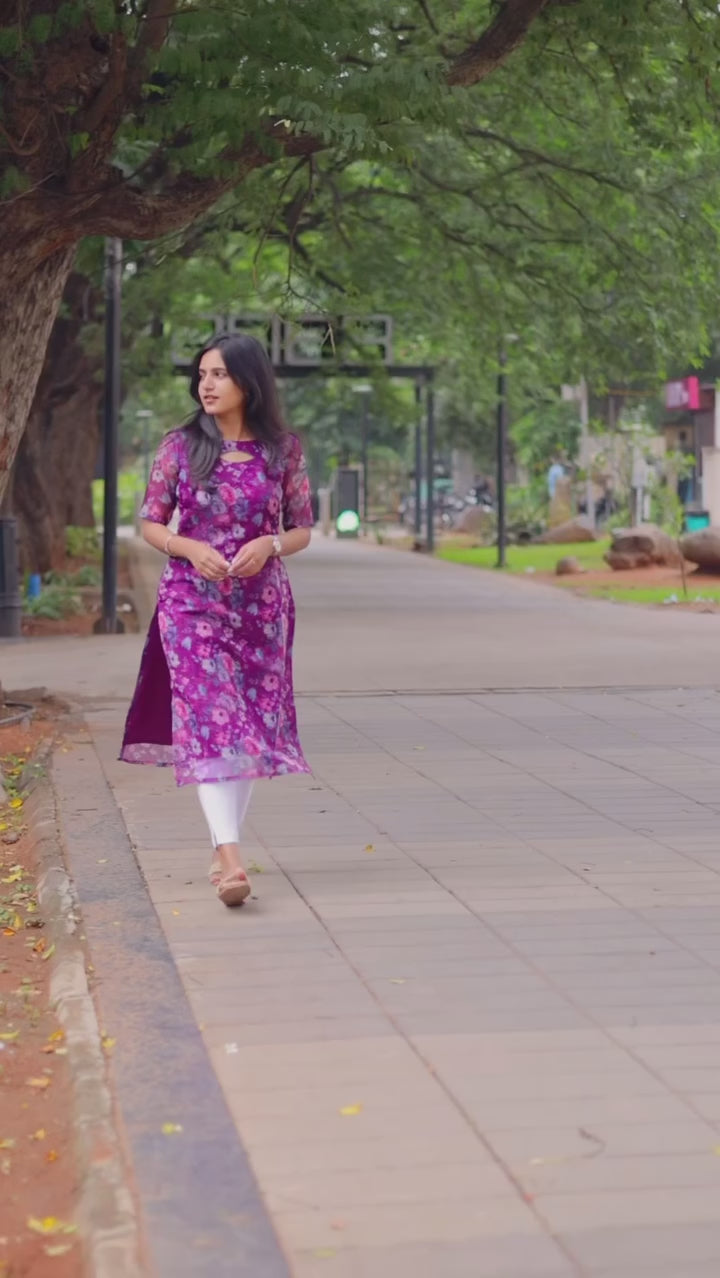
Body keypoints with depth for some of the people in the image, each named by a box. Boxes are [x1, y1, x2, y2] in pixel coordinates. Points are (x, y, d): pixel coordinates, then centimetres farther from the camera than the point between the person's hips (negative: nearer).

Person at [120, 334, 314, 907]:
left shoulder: (283, 449, 0)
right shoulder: (181, 446, -1)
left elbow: (302, 529, 7)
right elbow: (150, 523, 4)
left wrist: (268, 545, -14)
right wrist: (191, 548, -14)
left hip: (262, 602, 2)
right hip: (193, 601, -2)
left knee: (250, 722, 7)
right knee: (208, 720, -13)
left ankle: (226, 846, 23)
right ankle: (230, 856, -21)